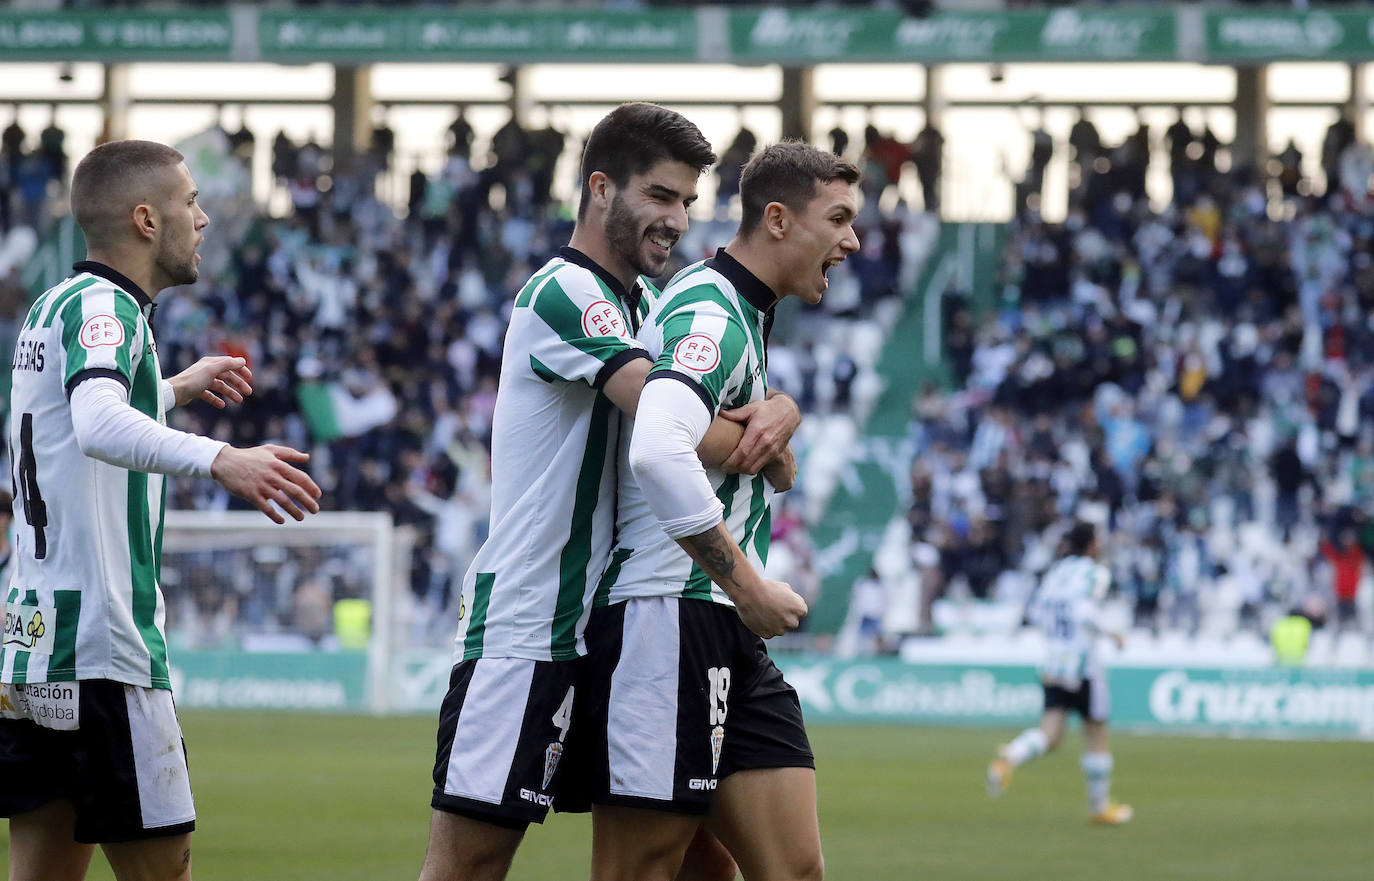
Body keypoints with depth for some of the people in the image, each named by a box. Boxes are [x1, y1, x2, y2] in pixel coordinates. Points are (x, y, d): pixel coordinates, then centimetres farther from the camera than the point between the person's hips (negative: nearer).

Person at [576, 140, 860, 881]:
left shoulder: (744, 317, 20)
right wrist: (749, 588, -24)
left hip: (728, 642, 10)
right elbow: (656, 452, -31)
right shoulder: (710, 314, -13)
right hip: (672, 619, -10)